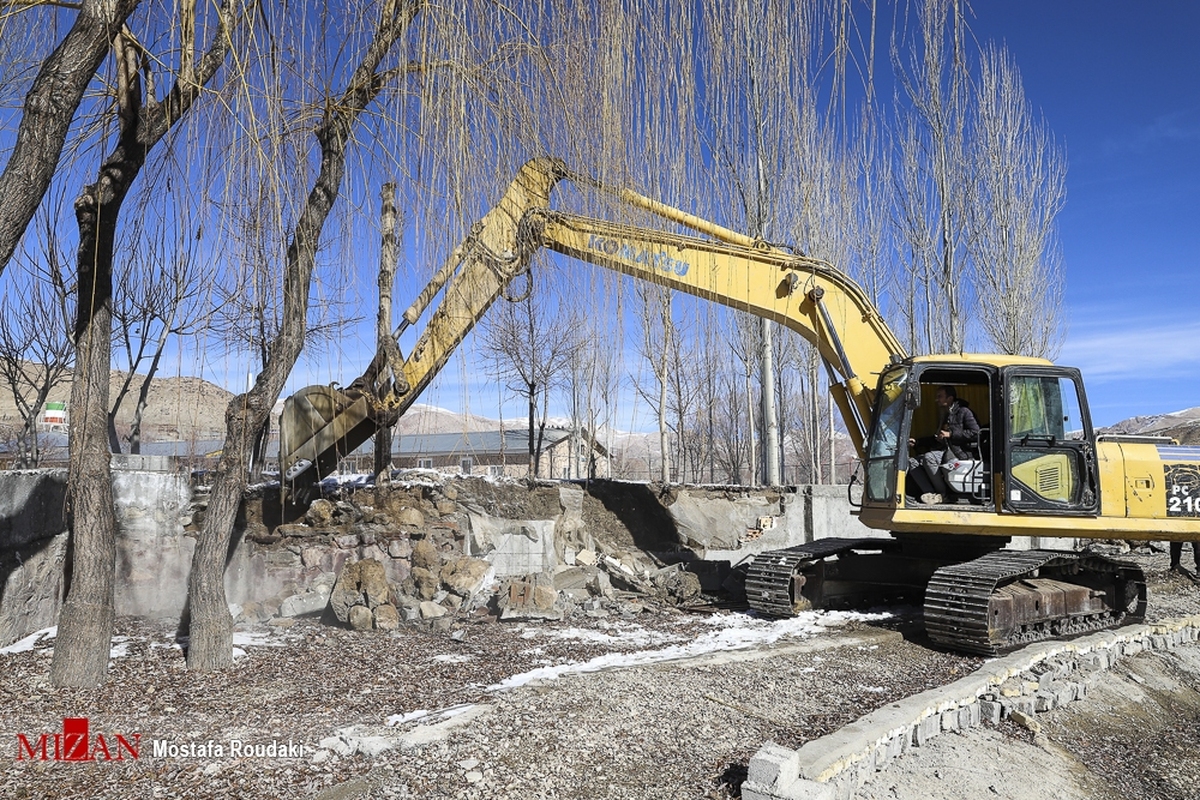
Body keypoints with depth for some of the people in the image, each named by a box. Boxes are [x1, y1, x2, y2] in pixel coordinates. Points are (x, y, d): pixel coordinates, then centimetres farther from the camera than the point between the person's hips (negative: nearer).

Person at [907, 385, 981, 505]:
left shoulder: (963, 412, 0)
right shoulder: (945, 415, 26)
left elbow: (975, 433, -12)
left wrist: (950, 434, -12)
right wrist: (917, 442, 24)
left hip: (958, 453, -9)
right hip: (943, 452, 9)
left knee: (928, 457, -34)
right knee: (912, 461, -12)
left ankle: (944, 494, -19)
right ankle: (931, 494, -27)